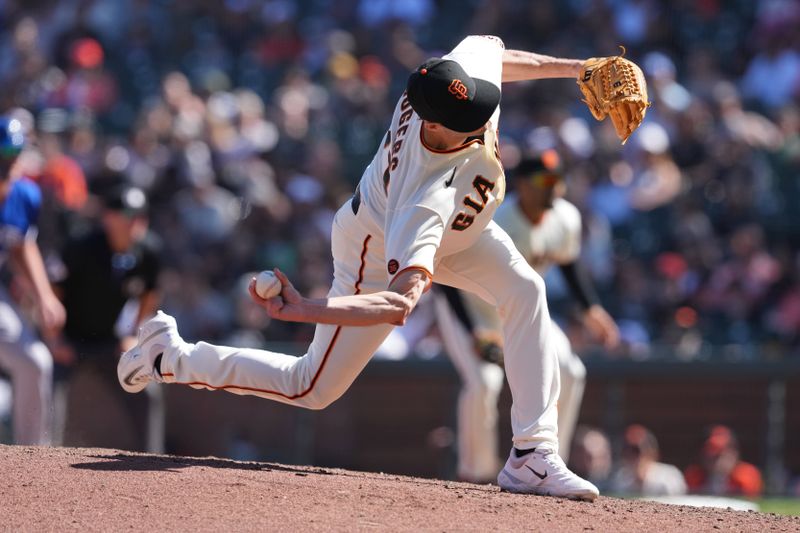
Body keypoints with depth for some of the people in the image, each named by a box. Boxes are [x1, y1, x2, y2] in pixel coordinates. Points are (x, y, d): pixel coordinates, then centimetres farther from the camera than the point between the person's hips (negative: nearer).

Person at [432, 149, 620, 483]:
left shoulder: (566, 219, -14)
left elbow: (569, 264, 6)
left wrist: (590, 309, -7)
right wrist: (474, 332, -36)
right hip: (467, 306, -6)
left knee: (568, 373, -7)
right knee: (483, 380, -27)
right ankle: (474, 474, -9)